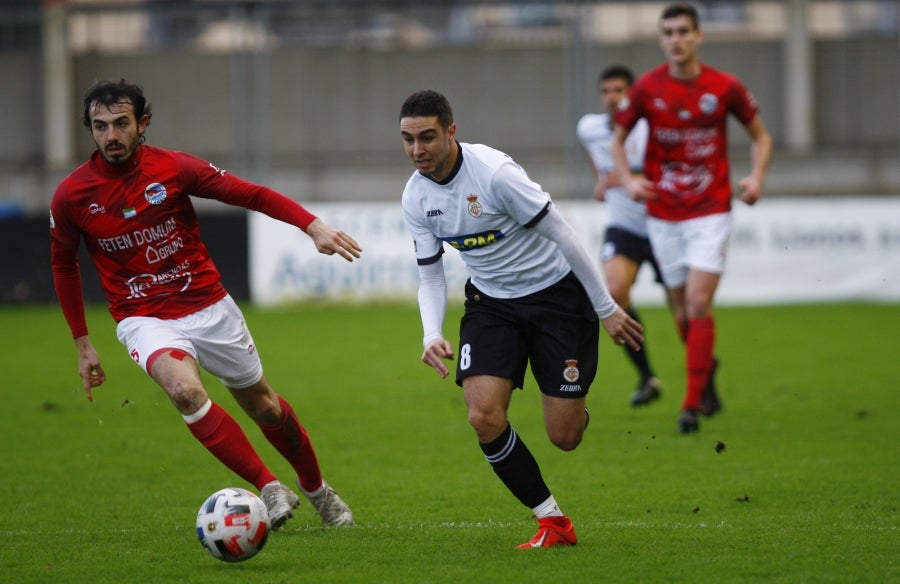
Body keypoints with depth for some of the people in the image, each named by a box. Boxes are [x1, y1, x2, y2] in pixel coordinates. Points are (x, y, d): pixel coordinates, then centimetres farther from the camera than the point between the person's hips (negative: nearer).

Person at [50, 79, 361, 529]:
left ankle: (315, 488, 39)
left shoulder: (173, 168, -10)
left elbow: (250, 194, -4)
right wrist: (82, 343, 10)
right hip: (144, 319, -1)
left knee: (262, 404, 13)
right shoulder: (71, 196, -8)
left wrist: (313, 226, -17)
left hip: (208, 306, 1)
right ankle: (268, 488, -23)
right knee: (185, 389, -31)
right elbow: (63, 264, 9)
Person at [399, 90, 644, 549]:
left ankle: (575, 406, 35)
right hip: (491, 302, 5)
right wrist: (432, 336, -14)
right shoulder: (416, 197, -6)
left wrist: (607, 309, -14)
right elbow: (430, 275, 4)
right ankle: (552, 522, -2)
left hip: (555, 292, -5)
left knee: (564, 437, -5)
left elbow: (562, 236, -19)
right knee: (484, 417, -17)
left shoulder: (493, 172, -26)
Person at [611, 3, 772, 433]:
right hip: (663, 215, 2)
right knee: (682, 312, 8)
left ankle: (692, 405, -11)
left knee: (698, 304, -15)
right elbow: (618, 138, 9)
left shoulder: (725, 87, -5)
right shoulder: (646, 88, -4)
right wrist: (627, 180, -8)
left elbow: (759, 135, 9)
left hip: (710, 212, -2)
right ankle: (707, 372, 36)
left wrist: (756, 177, -7)